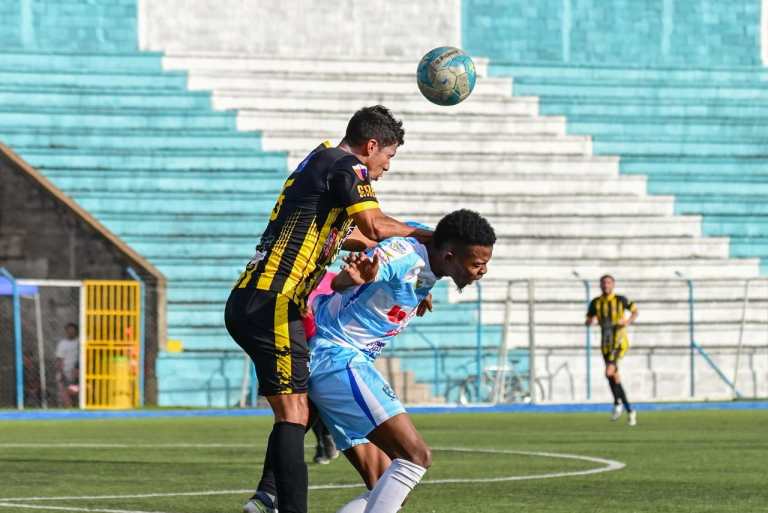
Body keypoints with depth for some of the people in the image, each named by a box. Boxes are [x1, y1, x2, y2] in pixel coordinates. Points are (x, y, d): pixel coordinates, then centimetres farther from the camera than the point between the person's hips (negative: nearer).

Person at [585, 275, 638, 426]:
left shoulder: (620, 300, -4)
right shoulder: (596, 303, 5)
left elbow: (635, 311, 9)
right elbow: (588, 322, 10)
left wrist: (628, 321, -11)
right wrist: (590, 321, -15)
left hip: (619, 342, -5)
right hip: (606, 344, 5)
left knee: (609, 373, -22)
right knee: (614, 378, 6)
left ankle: (617, 402, 1)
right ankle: (629, 411, 18)